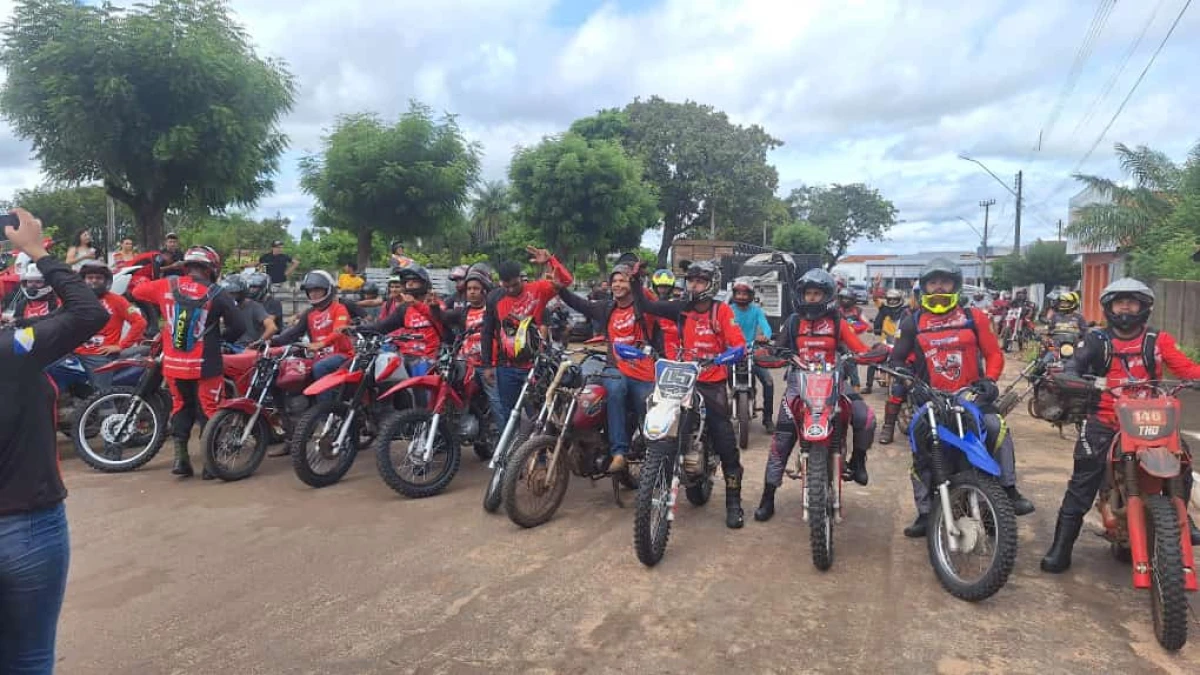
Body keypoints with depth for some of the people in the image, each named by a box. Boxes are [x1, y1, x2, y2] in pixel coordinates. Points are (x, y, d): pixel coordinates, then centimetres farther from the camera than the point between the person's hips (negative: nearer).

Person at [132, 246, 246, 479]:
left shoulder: (167, 286, 0)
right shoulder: (216, 295, -10)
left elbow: (137, 292, 17)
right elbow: (239, 326, -10)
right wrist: (222, 338, 10)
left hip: (174, 364, 4)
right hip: (205, 365, -4)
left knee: (181, 408, 19)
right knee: (209, 410, 6)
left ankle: (180, 459, 17)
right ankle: (210, 464, 7)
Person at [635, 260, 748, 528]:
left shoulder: (721, 310, -4)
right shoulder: (682, 309, 6)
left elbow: (738, 344, -13)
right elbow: (647, 305, 6)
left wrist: (724, 357, -31)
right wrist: (636, 282, -5)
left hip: (713, 383, -3)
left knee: (726, 444, -3)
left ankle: (734, 502, 6)